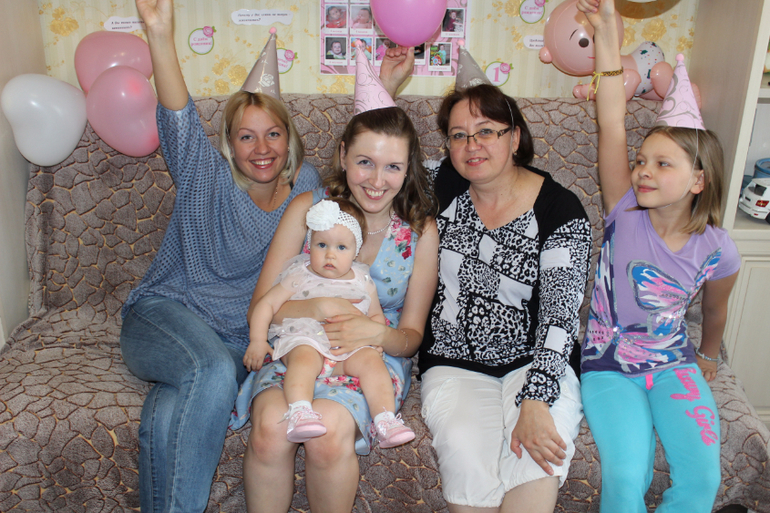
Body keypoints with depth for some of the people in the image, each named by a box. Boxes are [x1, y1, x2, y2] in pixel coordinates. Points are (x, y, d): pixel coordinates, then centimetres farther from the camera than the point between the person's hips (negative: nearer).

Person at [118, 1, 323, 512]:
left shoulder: (305, 185, 8)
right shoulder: (207, 176, -3)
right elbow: (180, 122, -20)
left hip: (239, 339, 2)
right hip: (164, 313, -1)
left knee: (169, 419, -31)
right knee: (215, 370, -35)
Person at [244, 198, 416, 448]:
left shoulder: (363, 283, 13)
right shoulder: (299, 277, 7)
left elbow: (376, 315, 24)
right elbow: (266, 304, 8)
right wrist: (258, 341, -4)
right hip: (303, 339, -2)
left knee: (371, 359, -24)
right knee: (305, 358, -34)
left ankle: (386, 420, -26)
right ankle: (299, 414, -45)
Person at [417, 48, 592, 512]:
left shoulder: (562, 212, -8)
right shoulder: (445, 187, 2)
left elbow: (560, 314, -14)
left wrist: (535, 401, -25)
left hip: (534, 364, -1)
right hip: (454, 364, 2)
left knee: (539, 453, -30)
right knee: (466, 451, -27)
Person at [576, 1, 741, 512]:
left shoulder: (717, 250, -7)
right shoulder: (626, 214, -10)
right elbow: (612, 126, -19)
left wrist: (707, 356, 29)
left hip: (674, 363, 2)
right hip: (608, 365, -1)